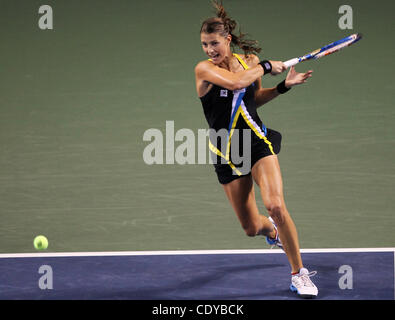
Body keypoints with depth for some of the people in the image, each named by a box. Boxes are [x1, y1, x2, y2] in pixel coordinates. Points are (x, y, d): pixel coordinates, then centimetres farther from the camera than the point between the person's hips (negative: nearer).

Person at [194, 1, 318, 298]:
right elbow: (236, 82, -29)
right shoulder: (205, 69, -10)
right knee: (251, 227, 3)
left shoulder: (250, 60, 3)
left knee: (275, 205, -21)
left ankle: (299, 273, -6)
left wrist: (284, 85, 6)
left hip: (258, 142, 1)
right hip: (227, 154, -1)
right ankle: (271, 230, 44)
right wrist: (266, 66, -15)